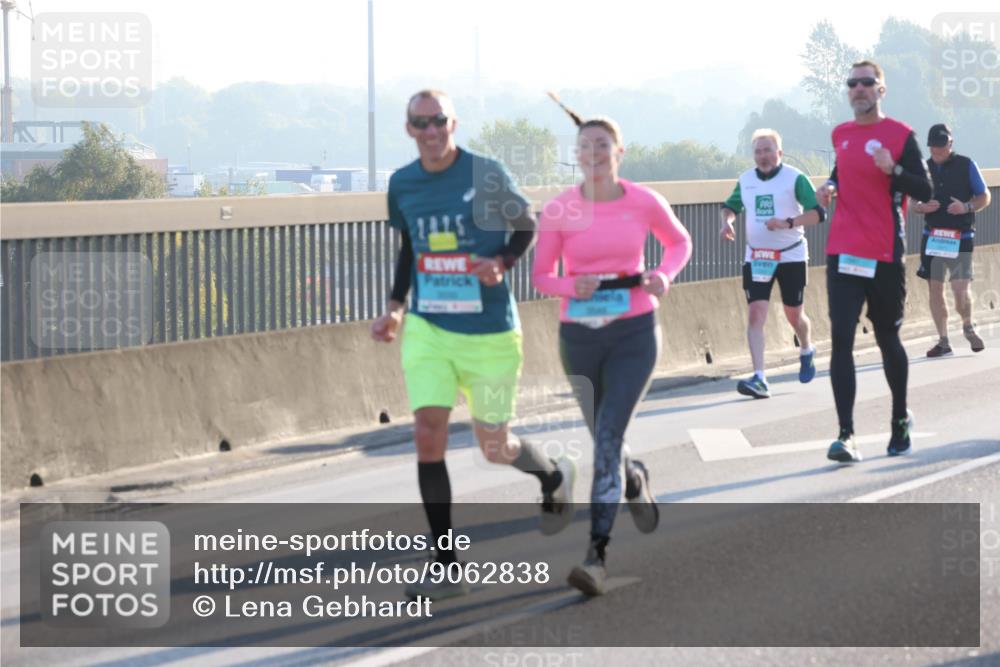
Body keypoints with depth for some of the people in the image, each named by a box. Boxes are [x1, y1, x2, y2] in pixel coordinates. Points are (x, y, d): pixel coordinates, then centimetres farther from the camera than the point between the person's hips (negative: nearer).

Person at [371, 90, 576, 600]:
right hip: (427, 328, 3)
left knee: (494, 447, 5)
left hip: (489, 331, -3)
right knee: (427, 435, -11)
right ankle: (447, 571, -5)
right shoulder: (402, 184, 3)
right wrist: (395, 308, 9)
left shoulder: (486, 174, -9)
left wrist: (502, 263, -17)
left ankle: (553, 477, 43)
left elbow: (526, 228, 2)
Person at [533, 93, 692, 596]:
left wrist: (664, 276, -6)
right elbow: (540, 276, 3)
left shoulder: (643, 203, -4)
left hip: (634, 333, -2)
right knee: (605, 440, 16)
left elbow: (680, 242, 14)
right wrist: (571, 286, -18)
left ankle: (597, 555, -19)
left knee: (608, 436, -17)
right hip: (579, 335, 2)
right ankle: (635, 481, 52)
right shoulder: (559, 211, -4)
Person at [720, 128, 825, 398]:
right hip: (756, 258, 3)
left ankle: (806, 351, 44)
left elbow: (818, 213, -15)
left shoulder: (795, 178, -9)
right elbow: (731, 205, 22)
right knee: (756, 313, -12)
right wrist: (727, 221, -1)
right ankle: (759, 379, -18)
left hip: (791, 256, -3)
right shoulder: (745, 180, 5)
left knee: (794, 314, 9)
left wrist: (788, 222, -29)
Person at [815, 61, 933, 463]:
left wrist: (893, 169, -24)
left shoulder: (900, 135, -5)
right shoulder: (841, 135, 10)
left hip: (885, 255, -3)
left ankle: (901, 419, 33)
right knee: (841, 338, -10)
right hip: (843, 253, 3)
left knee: (888, 338, 11)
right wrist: (830, 187, 6)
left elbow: (924, 193, -8)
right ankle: (846, 436, -15)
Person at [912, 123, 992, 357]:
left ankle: (968, 326, 18)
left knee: (961, 289, -11)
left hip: (960, 238, -3)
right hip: (932, 237, 3)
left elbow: (984, 197, 3)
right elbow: (915, 203, 15)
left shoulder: (966, 165, 0)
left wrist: (966, 207, -16)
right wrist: (923, 207, -8)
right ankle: (943, 341, 11)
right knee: (935, 289, 2)